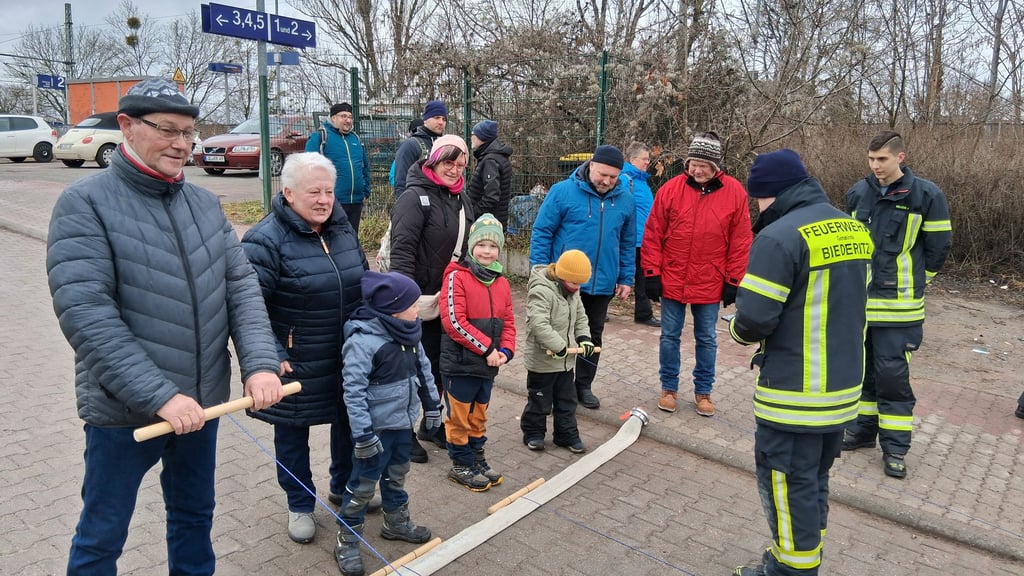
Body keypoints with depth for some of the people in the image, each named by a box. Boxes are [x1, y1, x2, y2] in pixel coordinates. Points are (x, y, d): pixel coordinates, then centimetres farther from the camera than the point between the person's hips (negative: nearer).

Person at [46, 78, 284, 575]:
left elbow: (241, 287, 0)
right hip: (125, 410, -4)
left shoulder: (205, 204, 5)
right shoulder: (85, 204, -11)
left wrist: (260, 363, -16)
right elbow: (85, 313, -20)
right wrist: (160, 395, -25)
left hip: (202, 402, 5)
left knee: (195, 516, 22)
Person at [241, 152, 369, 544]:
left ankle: (344, 487, 44)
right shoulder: (267, 240, -18)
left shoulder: (342, 228, 3)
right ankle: (300, 505, 33)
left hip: (347, 359, 6)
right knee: (293, 433, 12)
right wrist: (270, 354, -22)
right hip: (296, 364, -6)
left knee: (348, 423, 20)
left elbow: (362, 282, 15)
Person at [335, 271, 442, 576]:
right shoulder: (362, 340, -26)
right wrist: (363, 434, -25)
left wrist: (433, 404, 16)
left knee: (397, 474, 23)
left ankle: (396, 522, 43)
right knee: (364, 484, 4)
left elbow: (422, 368, 12)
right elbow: (353, 391, -25)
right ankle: (347, 541, 21)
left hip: (403, 421, 8)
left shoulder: (407, 332, -1)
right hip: (377, 426, -7)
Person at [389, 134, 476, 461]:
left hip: (450, 301, 8)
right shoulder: (415, 198, -14)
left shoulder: (461, 200, 12)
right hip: (421, 300, -7)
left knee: (440, 365, 17)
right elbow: (402, 251, -22)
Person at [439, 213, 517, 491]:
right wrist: (487, 347, -19)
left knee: (479, 415, 21)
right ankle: (461, 465, 22)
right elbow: (454, 320, -20)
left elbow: (508, 321, 11)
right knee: (459, 416, 8)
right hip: (460, 363, -6)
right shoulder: (457, 277, -14)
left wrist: (505, 350, -7)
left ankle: (477, 457, 36)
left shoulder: (501, 283, 7)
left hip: (488, 364, 6)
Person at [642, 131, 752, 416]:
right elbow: (653, 234, -2)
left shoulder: (734, 192, -5)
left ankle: (703, 392, 27)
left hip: (710, 284, 0)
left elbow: (741, 241, -2)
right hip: (672, 281, 0)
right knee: (670, 336, 11)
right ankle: (669, 388, 27)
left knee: (707, 340, 12)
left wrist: (733, 281, -2)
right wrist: (652, 273, -4)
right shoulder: (671, 189, -6)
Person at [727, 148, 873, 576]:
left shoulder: (780, 236, -20)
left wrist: (739, 331, 0)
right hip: (843, 384, 9)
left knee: (787, 481, 6)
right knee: (815, 478, 21)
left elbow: (755, 317, -22)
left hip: (795, 391, -9)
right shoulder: (853, 229, 9)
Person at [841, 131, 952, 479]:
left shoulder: (926, 195, -8)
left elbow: (938, 246, -1)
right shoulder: (858, 193, 4)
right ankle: (864, 429, 30)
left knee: (892, 372, -2)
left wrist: (913, 281, 6)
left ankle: (895, 446, 11)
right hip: (858, 299, 5)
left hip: (897, 303, -4)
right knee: (862, 368, 14)